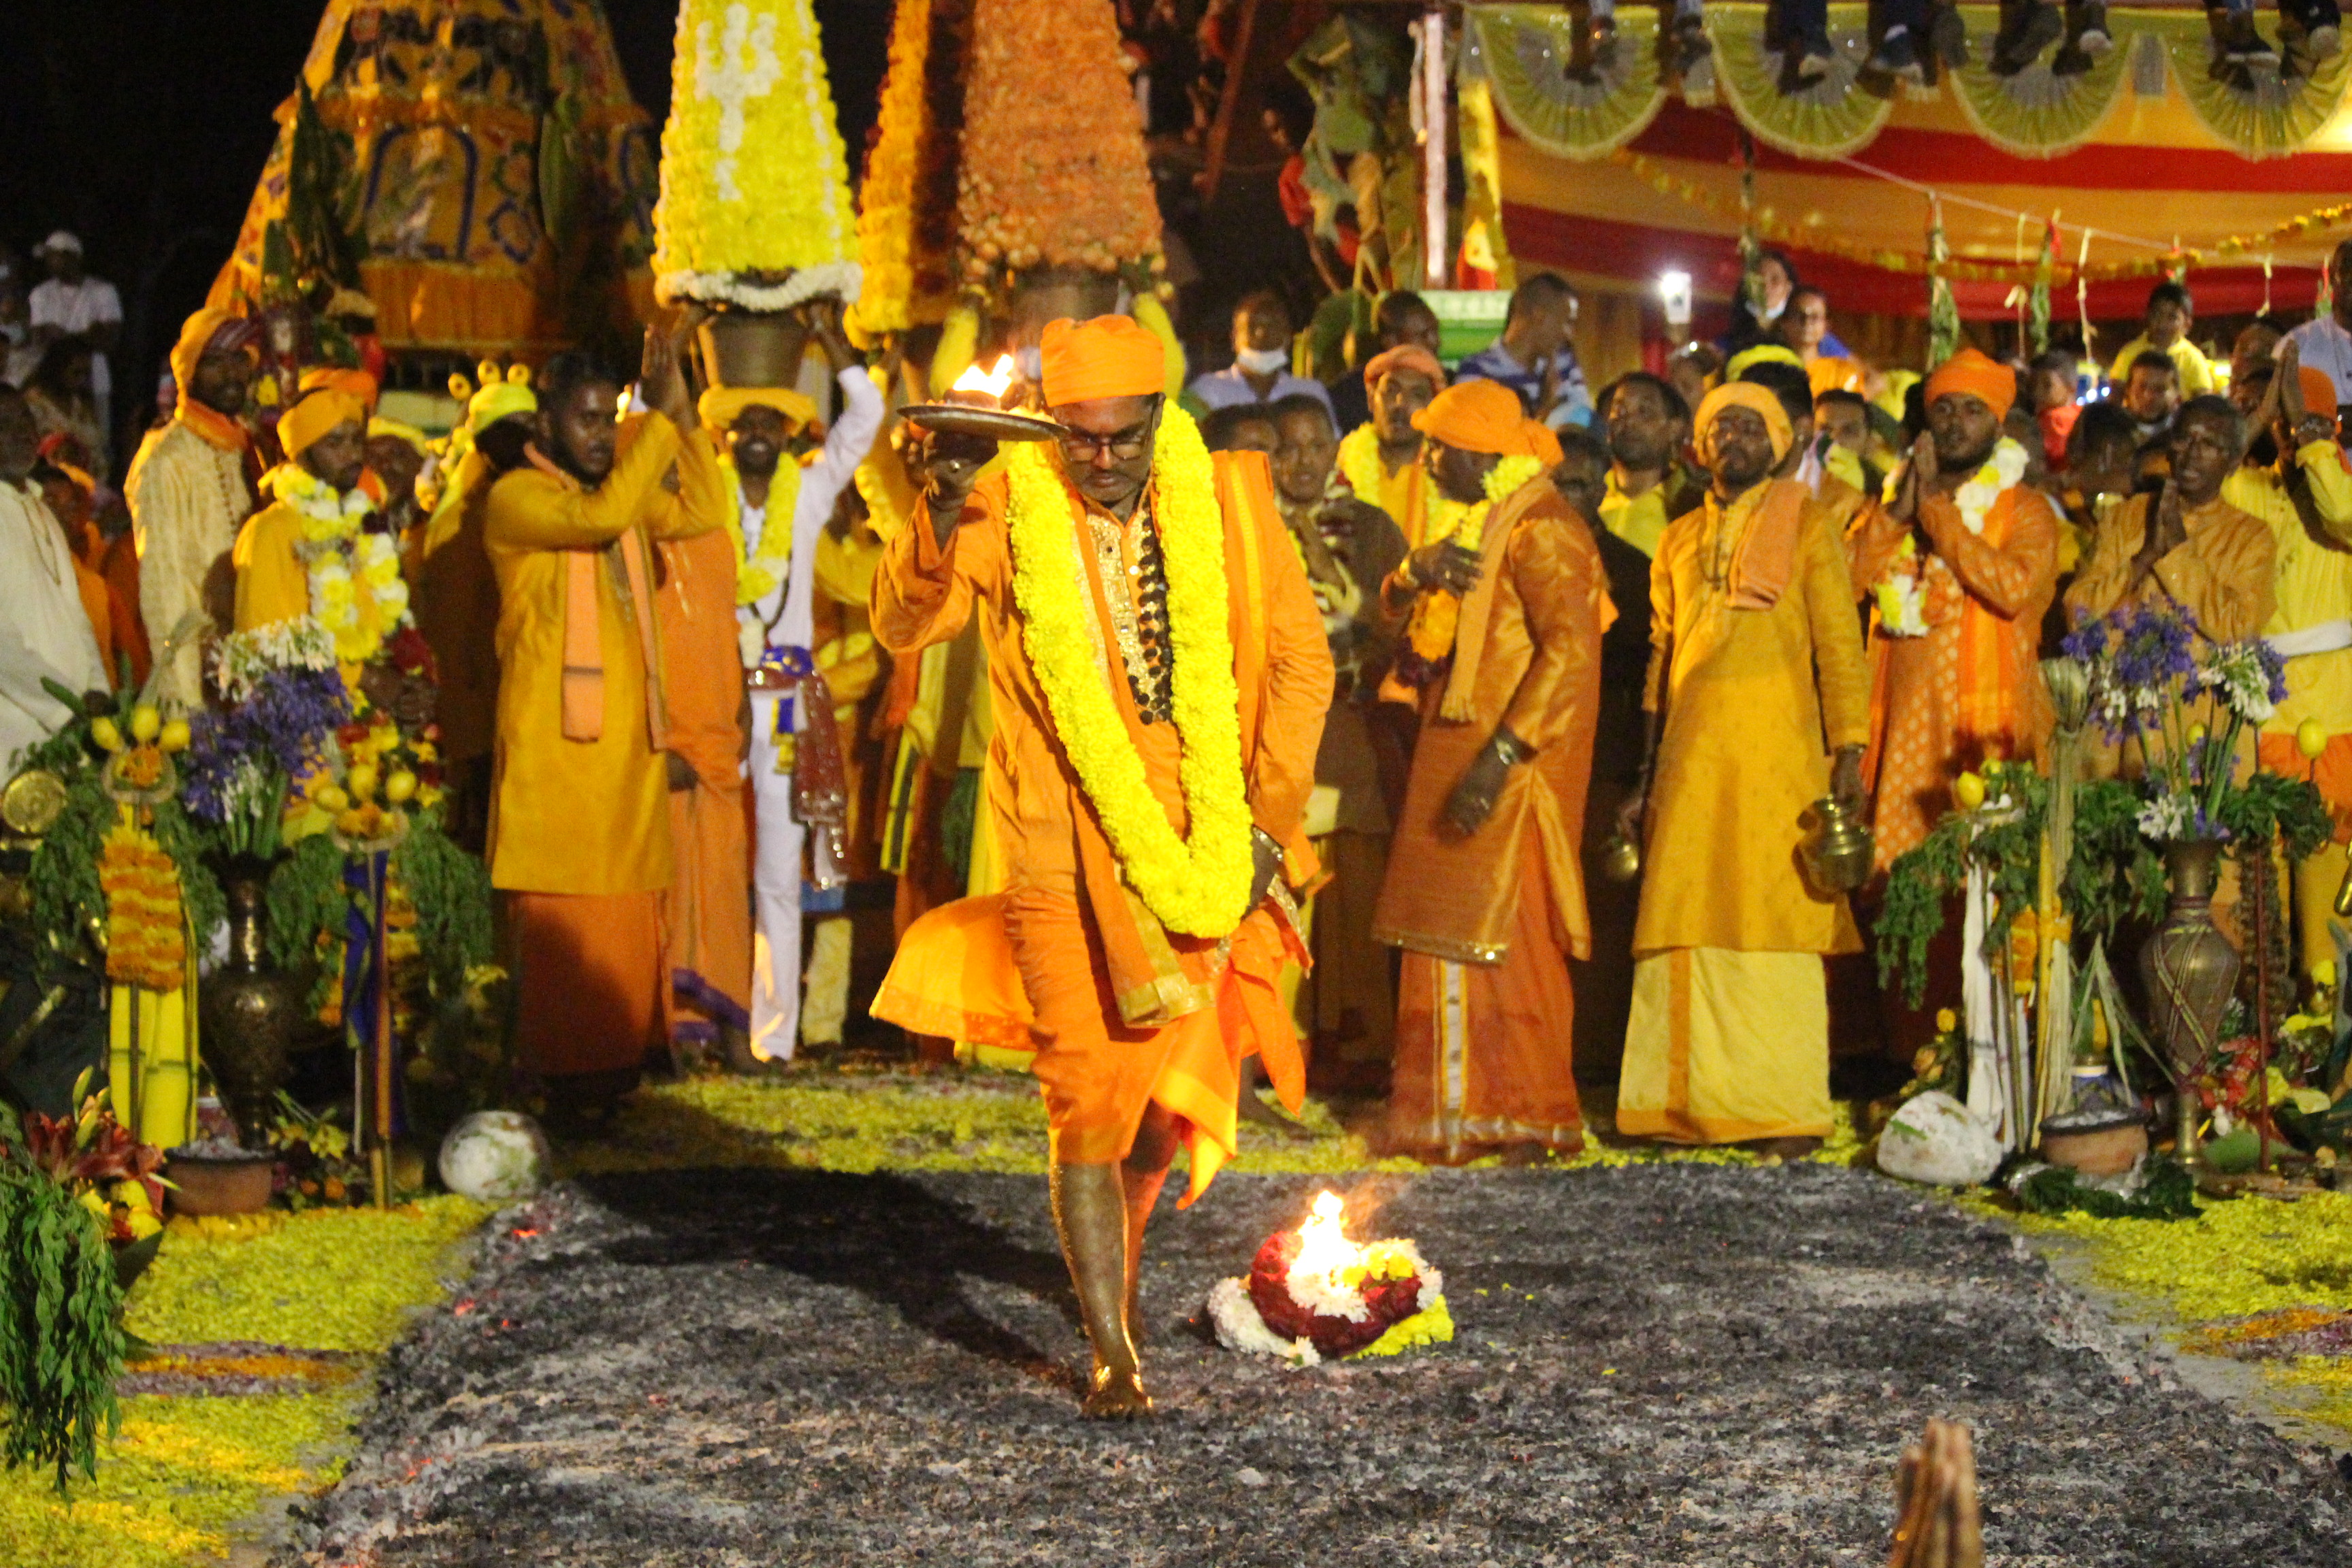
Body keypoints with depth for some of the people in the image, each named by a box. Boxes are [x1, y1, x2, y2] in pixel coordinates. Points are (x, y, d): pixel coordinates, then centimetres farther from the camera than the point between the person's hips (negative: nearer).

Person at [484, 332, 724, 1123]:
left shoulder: (623, 487, 18)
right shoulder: (516, 498, -6)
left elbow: (701, 512, 12)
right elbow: (600, 517, -23)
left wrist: (682, 418, 3)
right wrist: (660, 425, -16)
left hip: (628, 735, 7)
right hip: (553, 738, -7)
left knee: (629, 905, 6)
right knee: (561, 915, -7)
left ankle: (614, 1065, 13)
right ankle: (567, 1077, -4)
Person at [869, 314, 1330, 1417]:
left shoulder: (1227, 500, 1)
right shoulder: (1008, 512, -5)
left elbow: (1299, 659, 6)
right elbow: (905, 627, -17)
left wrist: (1269, 819, -1)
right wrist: (943, 512, -35)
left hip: (1203, 852, 2)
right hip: (1070, 860, -2)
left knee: (1174, 1093, 11)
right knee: (1089, 1099, -4)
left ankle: (1118, 1253, 42)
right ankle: (1114, 1354, 5)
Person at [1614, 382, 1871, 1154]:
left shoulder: (1806, 526, 5)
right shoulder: (1680, 541, 18)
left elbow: (1839, 646, 0)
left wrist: (1848, 752, -10)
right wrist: (1645, 778, 16)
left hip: (1776, 755, -4)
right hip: (1690, 758, 4)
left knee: (1771, 918, -5)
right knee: (1688, 926, 0)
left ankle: (1784, 1110, -1)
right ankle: (1692, 1104, 5)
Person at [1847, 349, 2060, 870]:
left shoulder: (2025, 509, 4)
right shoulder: (1894, 498, 17)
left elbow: (2014, 587, -16)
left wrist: (1936, 509, -10)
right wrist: (1899, 511, -6)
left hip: (1984, 726, -3)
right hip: (1904, 721, 3)